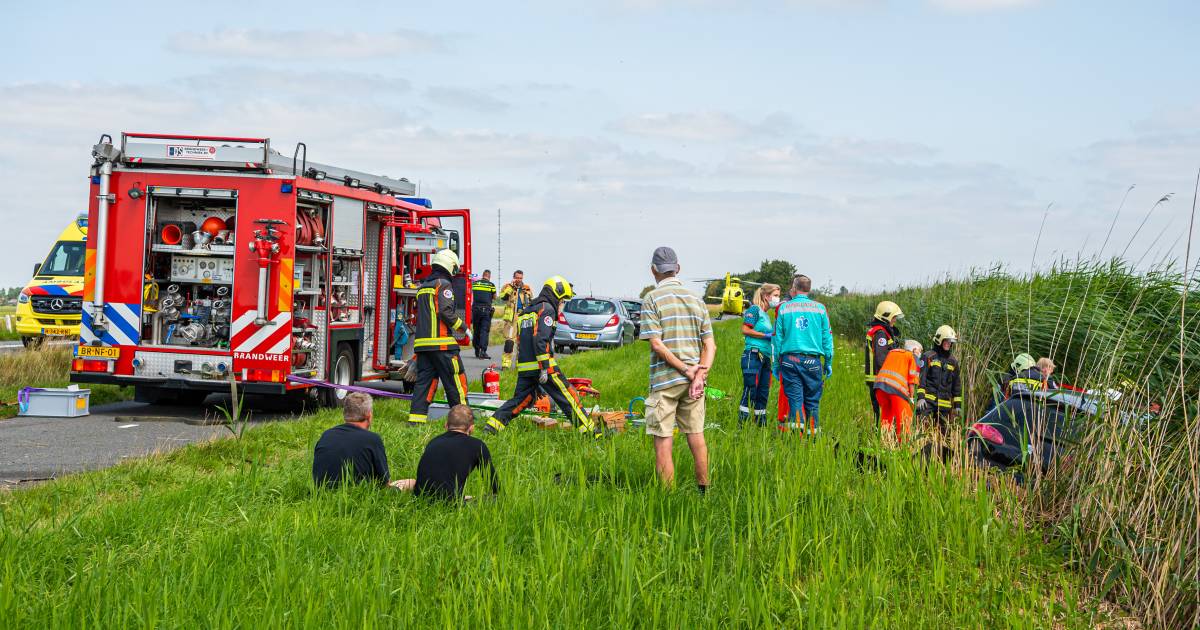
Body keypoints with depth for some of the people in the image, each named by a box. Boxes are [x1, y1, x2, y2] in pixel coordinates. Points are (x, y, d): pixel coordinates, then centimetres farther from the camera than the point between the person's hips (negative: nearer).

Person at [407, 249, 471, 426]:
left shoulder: (423, 286, 21)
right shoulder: (443, 284, -6)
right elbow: (446, 311, -16)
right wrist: (464, 328, -5)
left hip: (422, 341, 8)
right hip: (441, 342, -8)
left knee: (424, 379, 7)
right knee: (455, 378, -1)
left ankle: (416, 417, 1)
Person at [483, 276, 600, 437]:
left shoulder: (527, 311, 22)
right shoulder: (547, 308, -7)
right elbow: (540, 338, -19)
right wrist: (545, 368, -20)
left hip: (524, 367, 8)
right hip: (541, 364, -8)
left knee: (521, 399, 15)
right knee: (567, 397, -4)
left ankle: (492, 424, 6)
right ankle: (589, 430, -3)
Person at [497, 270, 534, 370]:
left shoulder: (527, 289, 14)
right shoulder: (508, 287, 6)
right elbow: (502, 297, -13)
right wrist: (510, 286, -17)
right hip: (511, 317, -3)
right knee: (509, 340, -11)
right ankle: (506, 363, -12)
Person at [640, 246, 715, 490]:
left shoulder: (652, 299, -6)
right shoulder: (696, 299, 10)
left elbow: (656, 344, -15)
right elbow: (710, 345, 4)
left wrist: (685, 369, -11)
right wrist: (699, 374, -5)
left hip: (664, 379, -5)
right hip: (694, 380, 5)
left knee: (663, 443, -1)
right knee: (696, 436, 14)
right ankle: (703, 490, 22)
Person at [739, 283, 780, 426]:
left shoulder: (767, 315, 23)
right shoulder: (755, 309, -2)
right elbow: (745, 330, -12)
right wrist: (767, 335, -10)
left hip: (765, 358, 9)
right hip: (753, 355, -9)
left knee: (763, 393, 7)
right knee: (750, 391, -11)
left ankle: (761, 424, 11)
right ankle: (742, 424, -11)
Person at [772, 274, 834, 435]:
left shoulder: (784, 308, 3)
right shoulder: (819, 308, 5)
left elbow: (777, 338, 4)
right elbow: (827, 337, 5)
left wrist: (776, 364, 10)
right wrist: (829, 363, 11)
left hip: (789, 360, 0)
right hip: (813, 361, 1)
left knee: (794, 399, 0)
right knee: (812, 401, 8)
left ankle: (796, 429, -11)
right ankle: (813, 432, 8)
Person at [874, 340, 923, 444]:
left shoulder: (891, 352, 29)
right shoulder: (912, 357, 14)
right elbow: (912, 378, 5)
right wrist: (911, 397, 8)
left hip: (880, 384, 5)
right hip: (896, 386, -5)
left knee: (886, 416, 20)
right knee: (904, 419, 4)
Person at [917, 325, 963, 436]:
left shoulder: (953, 361, 17)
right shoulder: (928, 357, 3)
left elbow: (957, 384, 19)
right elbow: (921, 378, -3)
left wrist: (958, 405, 14)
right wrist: (920, 397, -14)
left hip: (944, 403, 4)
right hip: (928, 400, -4)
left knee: (942, 431, 3)